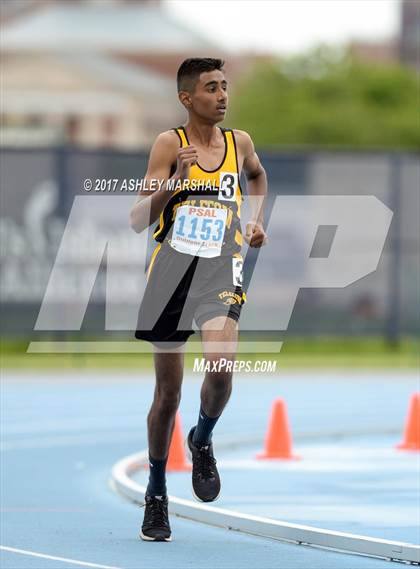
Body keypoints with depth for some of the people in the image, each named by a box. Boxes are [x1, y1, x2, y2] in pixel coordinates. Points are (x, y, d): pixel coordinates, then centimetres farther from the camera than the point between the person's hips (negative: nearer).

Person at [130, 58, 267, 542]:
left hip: (220, 272, 1)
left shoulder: (239, 142, 7)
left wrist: (257, 220, 19)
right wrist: (174, 182, -21)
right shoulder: (170, 144, -3)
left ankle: (202, 441, 6)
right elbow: (137, 221, -8)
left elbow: (258, 176, 33)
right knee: (168, 390, 7)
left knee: (220, 367, -25)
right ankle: (156, 492, 25)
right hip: (172, 269, -1)